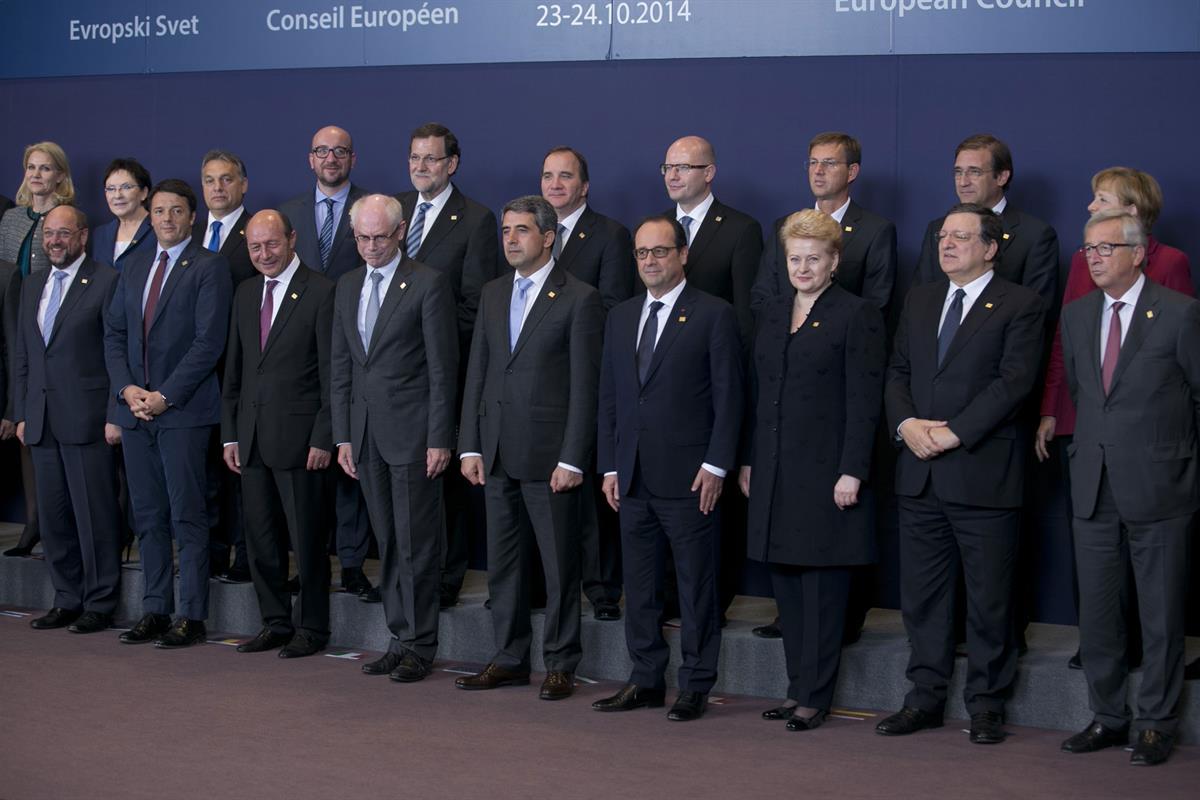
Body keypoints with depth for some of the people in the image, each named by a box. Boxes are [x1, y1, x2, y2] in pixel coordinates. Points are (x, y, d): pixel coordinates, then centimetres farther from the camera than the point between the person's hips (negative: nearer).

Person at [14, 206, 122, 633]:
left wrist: (116, 415, -13)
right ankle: (66, 600, 18)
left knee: (94, 515, -2)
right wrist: (22, 414, 13)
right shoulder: (32, 286, 16)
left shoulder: (106, 282, -5)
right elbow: (23, 355, 18)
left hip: (87, 419, -7)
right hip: (42, 422, 7)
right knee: (53, 516, 10)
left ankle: (99, 604, 6)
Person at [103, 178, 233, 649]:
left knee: (187, 516, -4)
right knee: (148, 516, 9)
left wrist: (165, 396, -14)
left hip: (184, 410, -6)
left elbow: (209, 341, -11)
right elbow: (114, 332, 14)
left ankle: (191, 617, 1)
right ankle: (155, 611, 16)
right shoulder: (135, 266, 16)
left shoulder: (209, 268, -4)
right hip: (135, 409, 6)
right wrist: (126, 389, -2)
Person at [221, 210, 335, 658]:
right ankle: (275, 623, 21)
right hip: (252, 436, 6)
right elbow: (234, 370, 16)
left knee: (306, 537, 0)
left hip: (298, 435, -6)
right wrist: (230, 434, 11)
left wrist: (323, 438, -13)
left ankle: (312, 628, 11)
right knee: (260, 537, 10)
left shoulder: (321, 293, -7)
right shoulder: (245, 294, 13)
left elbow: (331, 373, -9)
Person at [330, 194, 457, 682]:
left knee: (416, 544, -2)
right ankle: (400, 637, 16)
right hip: (366, 433, 6)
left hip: (412, 431, -6)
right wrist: (343, 435, 9)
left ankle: (419, 645, 6)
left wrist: (439, 439, -12)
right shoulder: (348, 287, 13)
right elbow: (340, 365, 15)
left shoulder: (428, 284, -6)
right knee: (387, 543, 10)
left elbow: (442, 367, -8)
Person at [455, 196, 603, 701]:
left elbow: (584, 387, -9)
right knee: (502, 563, 11)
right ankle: (510, 659, 22)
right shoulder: (493, 294, 13)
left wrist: (571, 459, -14)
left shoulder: (579, 299, -6)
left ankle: (560, 664, 12)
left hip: (549, 454, -6)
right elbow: (477, 372, 13)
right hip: (497, 453, 6)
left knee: (559, 565, 2)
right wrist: (470, 446, 6)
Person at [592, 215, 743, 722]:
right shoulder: (621, 317, 14)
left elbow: (728, 397, -7)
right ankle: (646, 680, 19)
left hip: (689, 475, -6)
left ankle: (695, 686, 8)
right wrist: (609, 465, 9)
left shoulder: (714, 315, -3)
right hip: (632, 476, 6)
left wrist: (715, 465, -13)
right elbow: (609, 397, 15)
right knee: (638, 585, 10)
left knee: (696, 585, 1)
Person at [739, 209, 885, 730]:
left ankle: (815, 697, 4)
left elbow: (864, 401, -10)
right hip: (775, 472, 7)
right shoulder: (771, 314, 15)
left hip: (826, 471, -6)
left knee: (823, 588, -2)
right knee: (786, 586, 9)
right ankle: (798, 689, 18)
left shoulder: (857, 315, -5)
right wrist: (747, 461, 12)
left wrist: (852, 472, -16)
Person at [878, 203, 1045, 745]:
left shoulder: (1020, 306, -3)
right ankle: (926, 697, 20)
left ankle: (986, 704, 13)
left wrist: (954, 433, -17)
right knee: (921, 595, 10)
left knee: (989, 599, 3)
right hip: (920, 475, 6)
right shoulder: (919, 301, 16)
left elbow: (1014, 381, -12)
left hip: (983, 472, -5)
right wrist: (906, 424, -7)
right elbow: (897, 372, 12)